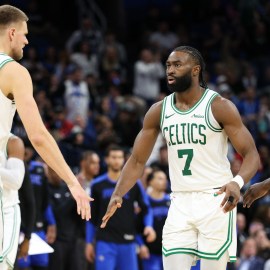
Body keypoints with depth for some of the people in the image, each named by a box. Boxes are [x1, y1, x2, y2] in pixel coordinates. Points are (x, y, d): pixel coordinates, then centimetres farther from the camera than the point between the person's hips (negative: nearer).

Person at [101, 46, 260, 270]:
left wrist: (238, 182, -31)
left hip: (215, 200, -4)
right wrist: (118, 195, -6)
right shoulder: (159, 111, 6)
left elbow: (251, 154, -10)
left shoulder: (219, 107, -8)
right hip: (180, 203, 4)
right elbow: (137, 161, 11)